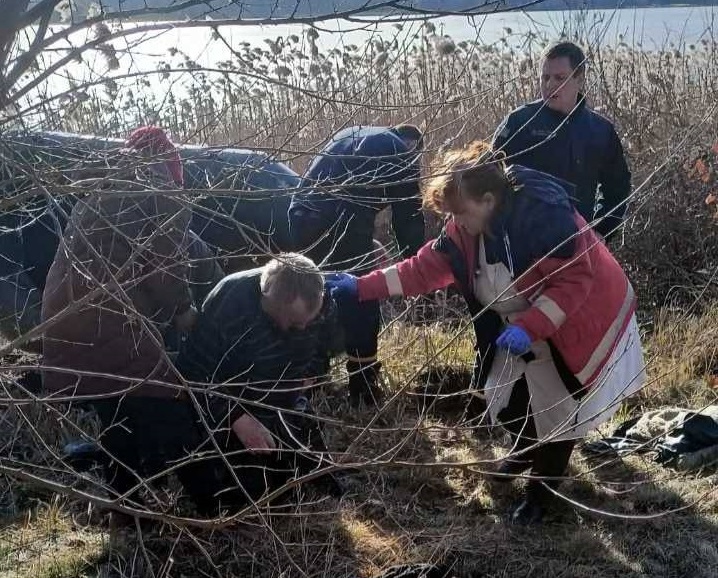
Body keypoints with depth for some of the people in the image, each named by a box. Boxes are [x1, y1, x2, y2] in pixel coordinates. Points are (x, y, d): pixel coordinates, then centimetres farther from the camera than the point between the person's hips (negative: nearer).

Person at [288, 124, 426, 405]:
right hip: (342, 226, -6)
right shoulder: (402, 153, 11)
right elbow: (408, 216, 8)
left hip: (302, 217, 6)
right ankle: (363, 388, 15)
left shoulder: (350, 134, 29)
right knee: (362, 304, 9)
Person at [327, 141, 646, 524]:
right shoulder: (465, 231, -12)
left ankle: (543, 487, 28)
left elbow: (575, 280, -32)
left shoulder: (543, 215, -35)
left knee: (557, 410, 4)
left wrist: (528, 327, -37)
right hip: (523, 331, 7)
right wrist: (362, 287, -16)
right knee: (505, 402, 12)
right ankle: (528, 449, 46)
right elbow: (424, 269, -9)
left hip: (579, 327, -7)